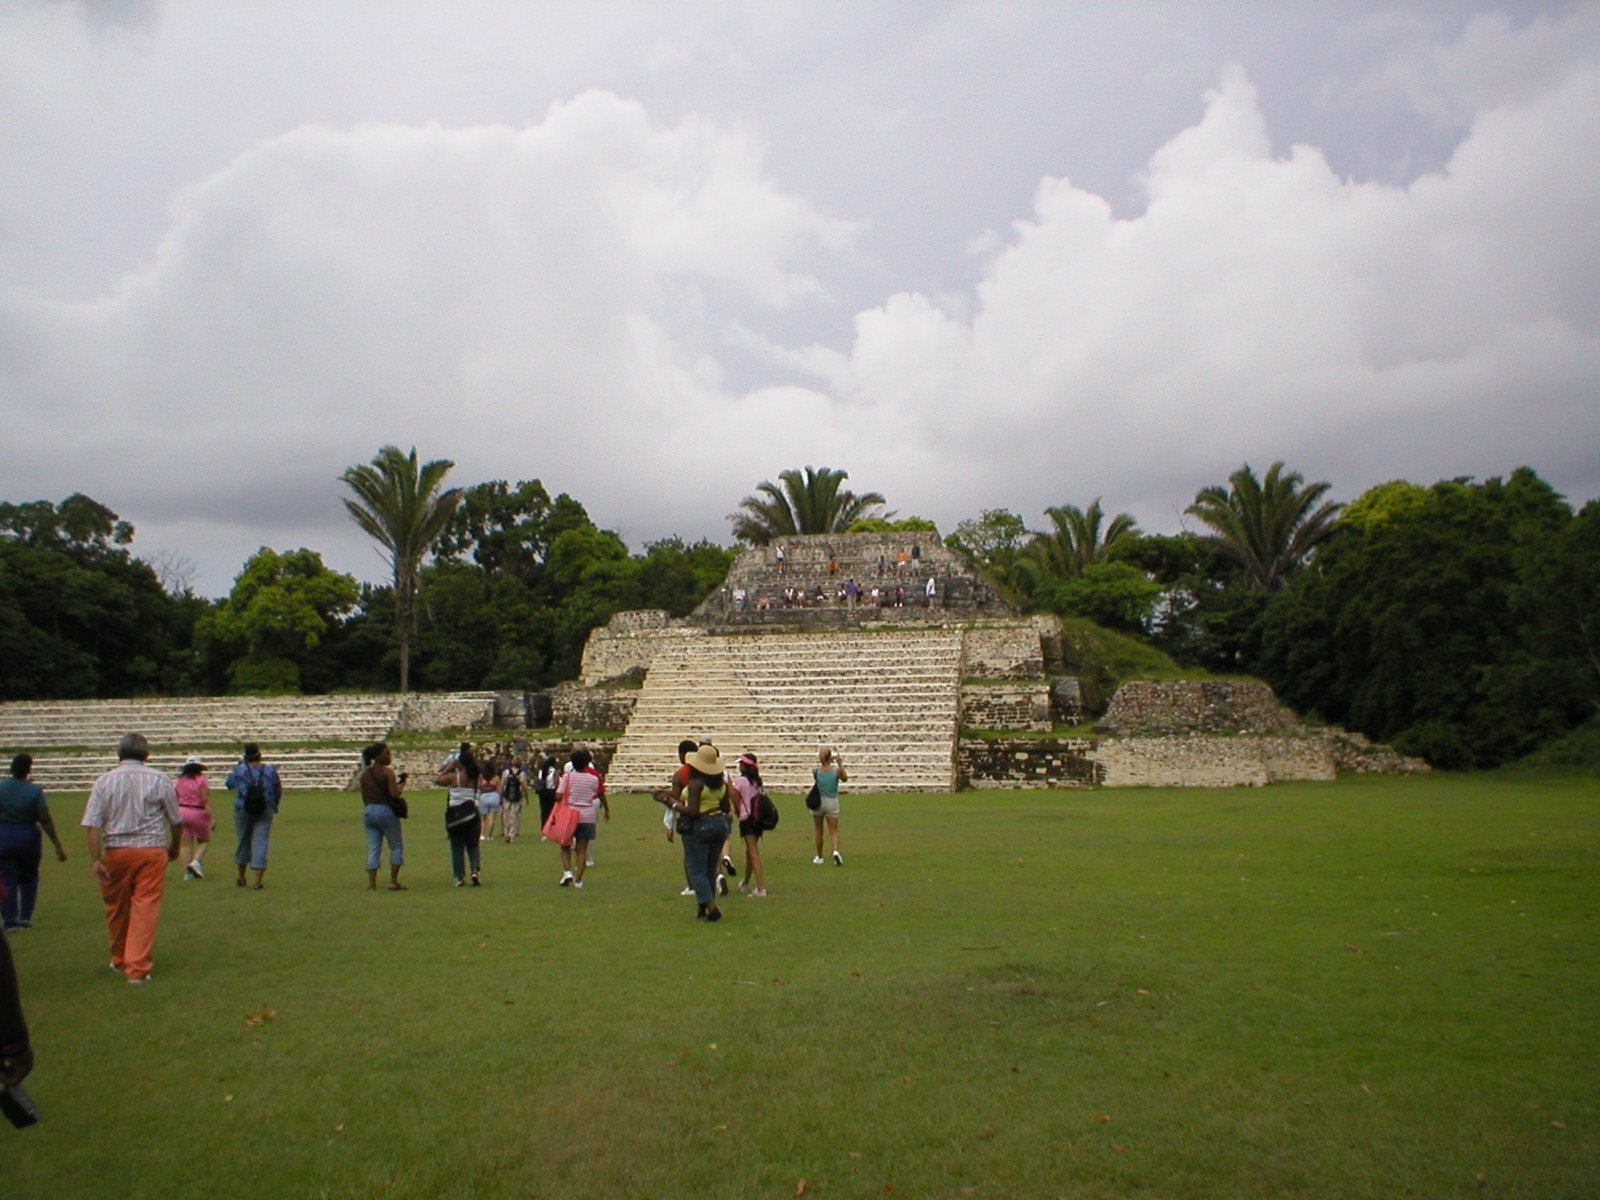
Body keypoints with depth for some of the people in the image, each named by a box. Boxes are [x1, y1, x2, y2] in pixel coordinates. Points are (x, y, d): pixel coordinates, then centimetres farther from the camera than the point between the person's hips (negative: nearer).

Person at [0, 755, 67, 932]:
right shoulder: (35, 790, -11)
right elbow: (45, 820, -12)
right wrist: (58, 846, -8)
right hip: (29, 837, 0)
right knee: (29, 878, 17)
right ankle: (25, 917, 18)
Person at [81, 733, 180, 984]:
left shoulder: (105, 781, -1)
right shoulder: (159, 780, 0)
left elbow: (92, 824, -8)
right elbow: (176, 820, 6)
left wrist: (95, 860, -7)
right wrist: (174, 847, 22)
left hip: (116, 851, 1)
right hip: (152, 850, -1)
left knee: (116, 908, 16)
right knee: (145, 907, 1)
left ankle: (120, 961, 32)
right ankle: (137, 968, -3)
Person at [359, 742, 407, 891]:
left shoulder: (365, 773, 9)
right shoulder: (388, 772, -11)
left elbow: (364, 796, 13)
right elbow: (394, 794, -18)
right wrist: (401, 787, 1)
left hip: (369, 811, 6)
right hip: (385, 811, -6)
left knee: (373, 848, 8)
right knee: (397, 846, 8)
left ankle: (372, 885, 3)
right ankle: (393, 882, 4)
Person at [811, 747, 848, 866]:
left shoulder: (815, 770, -10)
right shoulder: (836, 770, -13)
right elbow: (845, 779, 3)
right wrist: (840, 764, 2)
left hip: (818, 802, 1)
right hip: (832, 802, -1)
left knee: (819, 830, 15)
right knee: (833, 830, 2)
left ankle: (819, 857, 24)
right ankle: (836, 850, -23)